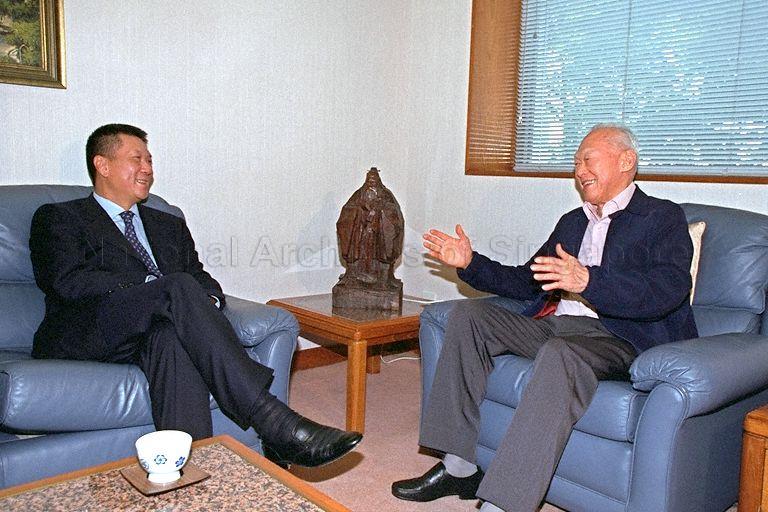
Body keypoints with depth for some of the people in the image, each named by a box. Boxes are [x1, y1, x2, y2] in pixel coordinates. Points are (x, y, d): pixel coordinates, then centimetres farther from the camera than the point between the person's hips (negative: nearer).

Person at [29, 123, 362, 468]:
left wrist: (206, 301, -8)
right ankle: (277, 427, -41)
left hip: (159, 330, 4)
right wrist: (152, 290, -14)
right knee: (179, 287, -32)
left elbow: (203, 280, 18)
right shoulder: (59, 219, 14)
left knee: (171, 338, -36)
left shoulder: (169, 226, 29)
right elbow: (69, 281, -4)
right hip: (86, 335, -3)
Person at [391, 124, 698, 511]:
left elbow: (670, 288, -15)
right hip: (550, 326, 7)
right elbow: (526, 282, 27)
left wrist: (587, 281, -31)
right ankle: (459, 466, -12)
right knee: (467, 314, -10)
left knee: (560, 353, -38)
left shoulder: (663, 218, 4)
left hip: (615, 337, -7)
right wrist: (470, 263, 13)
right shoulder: (572, 222, 26)